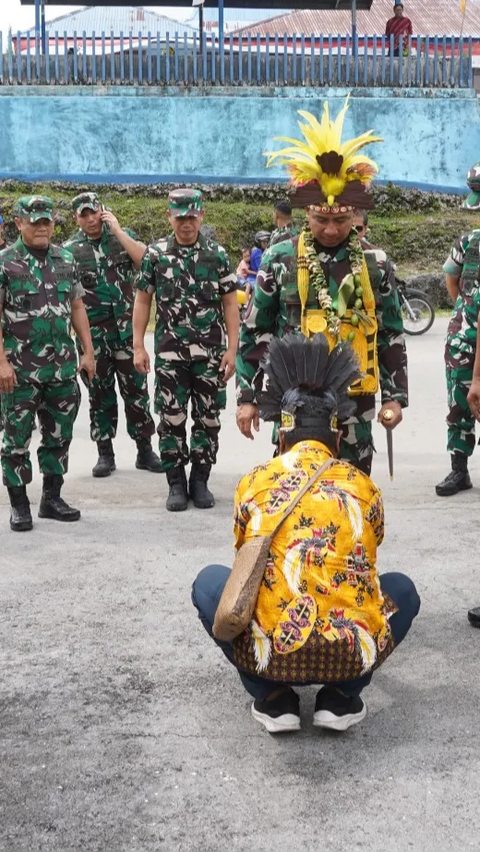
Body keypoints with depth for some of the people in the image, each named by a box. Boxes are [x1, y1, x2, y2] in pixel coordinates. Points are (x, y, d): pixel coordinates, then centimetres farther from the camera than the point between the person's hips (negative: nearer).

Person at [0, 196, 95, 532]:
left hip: (62, 367, 5)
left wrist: (88, 351, 7)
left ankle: (52, 497, 24)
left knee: (59, 435, 11)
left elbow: (77, 308, 14)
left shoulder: (66, 261, 9)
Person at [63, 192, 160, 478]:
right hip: (92, 335, 0)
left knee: (137, 390, 3)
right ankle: (105, 453, 16)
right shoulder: (69, 249, 3)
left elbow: (146, 261, -12)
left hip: (127, 330, 0)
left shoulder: (124, 235, 5)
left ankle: (145, 450, 12)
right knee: (100, 394, 7)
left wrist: (117, 230, -12)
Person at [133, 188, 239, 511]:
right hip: (169, 353, 0)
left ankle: (200, 481, 19)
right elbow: (143, 300, 6)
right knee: (172, 419, 3)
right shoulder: (156, 254, 3)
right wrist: (139, 346, 0)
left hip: (210, 353, 0)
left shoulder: (217, 254, 2)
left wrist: (232, 349, -4)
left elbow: (230, 303, 2)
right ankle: (176, 483, 15)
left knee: (208, 419, 5)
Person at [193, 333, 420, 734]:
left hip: (268, 652, -1)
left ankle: (274, 700, 16)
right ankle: (341, 699, 15)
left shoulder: (253, 483, 12)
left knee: (209, 581, 28)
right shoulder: (363, 486, 14)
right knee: (401, 589, 31)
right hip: (353, 654, 1)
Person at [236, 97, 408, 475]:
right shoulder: (280, 259, -1)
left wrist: (395, 396, 4)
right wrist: (247, 396, 0)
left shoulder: (376, 263, 3)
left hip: (355, 399, 2)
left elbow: (392, 336, 9)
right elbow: (254, 332, 3)